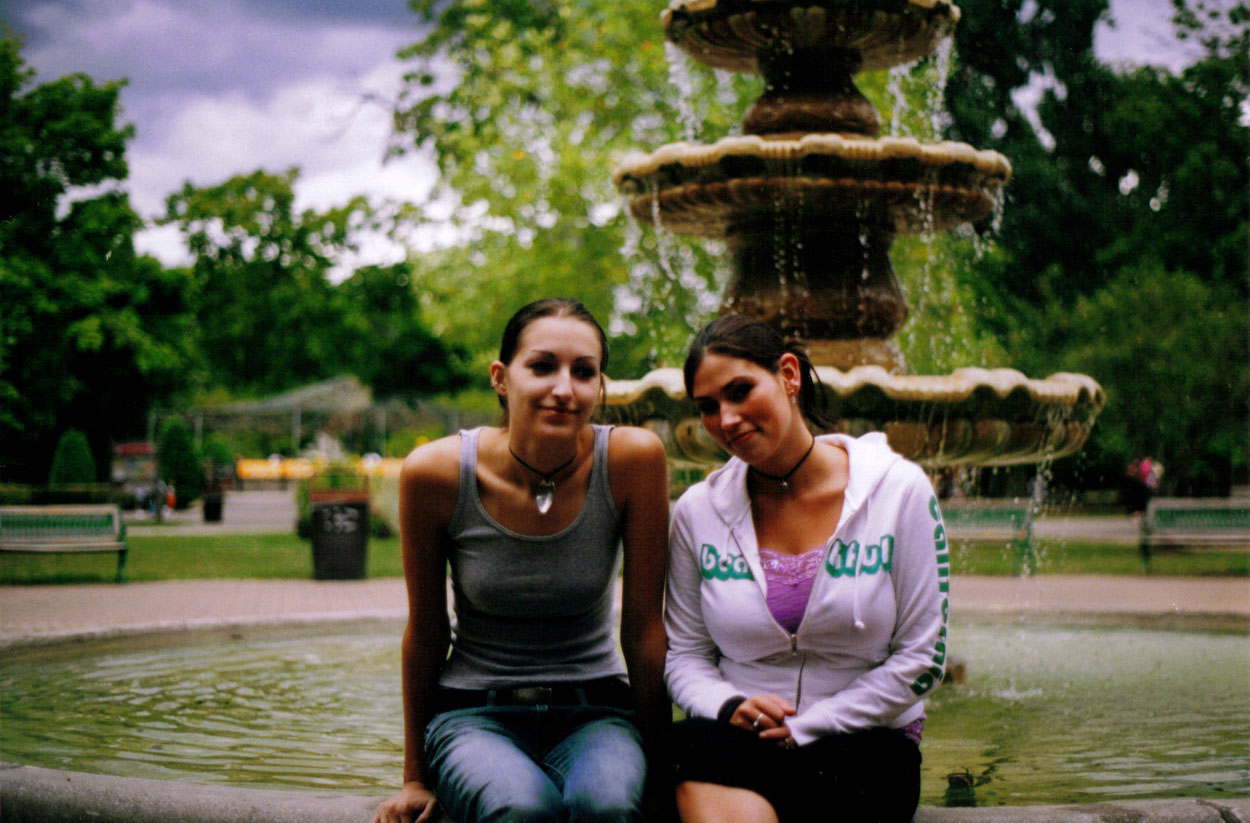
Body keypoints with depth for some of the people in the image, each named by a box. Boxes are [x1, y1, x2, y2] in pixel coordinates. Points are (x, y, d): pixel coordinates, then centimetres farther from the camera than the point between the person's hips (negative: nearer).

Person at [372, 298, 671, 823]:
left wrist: (659, 760, 2)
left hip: (593, 710, 0)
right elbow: (425, 632, 1)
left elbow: (644, 626, -4)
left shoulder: (632, 459, -13)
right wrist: (416, 777, 9)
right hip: (473, 713, 0)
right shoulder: (436, 472, -12)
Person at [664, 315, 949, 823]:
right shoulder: (697, 512, 7)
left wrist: (804, 727, -9)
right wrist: (729, 706, -12)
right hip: (733, 741, 3)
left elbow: (921, 658, -1)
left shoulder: (899, 491, -1)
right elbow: (685, 654, 11)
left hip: (861, 741, -2)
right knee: (696, 744, -34)